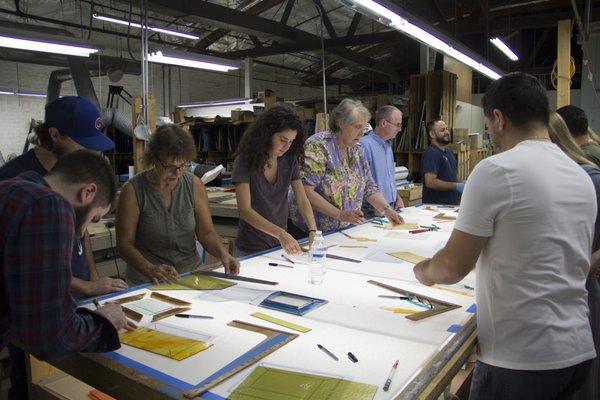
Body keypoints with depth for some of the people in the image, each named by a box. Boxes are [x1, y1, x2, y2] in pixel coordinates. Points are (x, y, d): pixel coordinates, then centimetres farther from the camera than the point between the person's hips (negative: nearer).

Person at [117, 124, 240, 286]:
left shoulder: (194, 184, 1)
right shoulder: (133, 190, -8)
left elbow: (206, 232, 6)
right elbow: (125, 244, -7)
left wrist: (223, 253, -13)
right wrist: (150, 269, -23)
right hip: (147, 282, -2)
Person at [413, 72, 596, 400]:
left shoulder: (496, 170, -18)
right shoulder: (583, 177, 6)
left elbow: (453, 266, -15)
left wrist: (424, 271, 5)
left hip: (522, 361, -7)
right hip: (580, 351, 8)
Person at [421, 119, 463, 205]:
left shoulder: (449, 152, 16)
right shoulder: (431, 154, -15)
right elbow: (430, 182, -24)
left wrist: (462, 185, 7)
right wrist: (456, 186, -20)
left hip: (451, 203, 9)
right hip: (436, 205, -9)